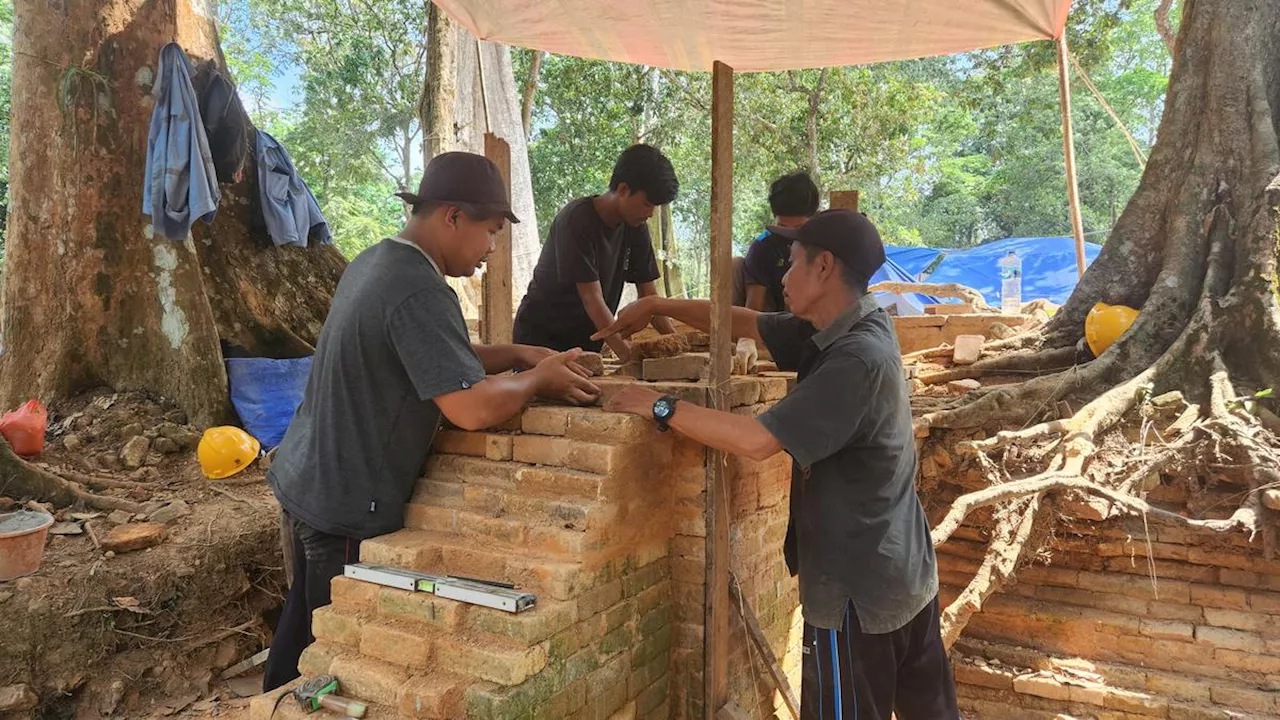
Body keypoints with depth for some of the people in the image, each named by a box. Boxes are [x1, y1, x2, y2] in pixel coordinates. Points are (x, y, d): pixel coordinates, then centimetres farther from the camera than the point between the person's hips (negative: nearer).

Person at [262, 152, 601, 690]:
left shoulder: (375, 262, 7)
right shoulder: (419, 293, -24)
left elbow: (439, 359, 14)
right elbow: (473, 408, -30)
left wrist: (518, 355, 4)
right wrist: (535, 381, -12)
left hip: (305, 480, 10)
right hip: (347, 508, -10)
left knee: (304, 626, 23)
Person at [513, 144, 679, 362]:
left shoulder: (636, 227, -1)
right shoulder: (577, 220, -22)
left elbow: (648, 293, 1)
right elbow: (592, 299, -27)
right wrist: (628, 355, -35)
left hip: (587, 340, 6)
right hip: (541, 335, -6)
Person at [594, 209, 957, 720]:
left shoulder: (856, 359, -26)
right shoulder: (844, 331, 2)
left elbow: (758, 440, -31)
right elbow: (746, 324, 10)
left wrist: (661, 408, -22)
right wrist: (658, 305, 7)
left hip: (858, 588, -9)